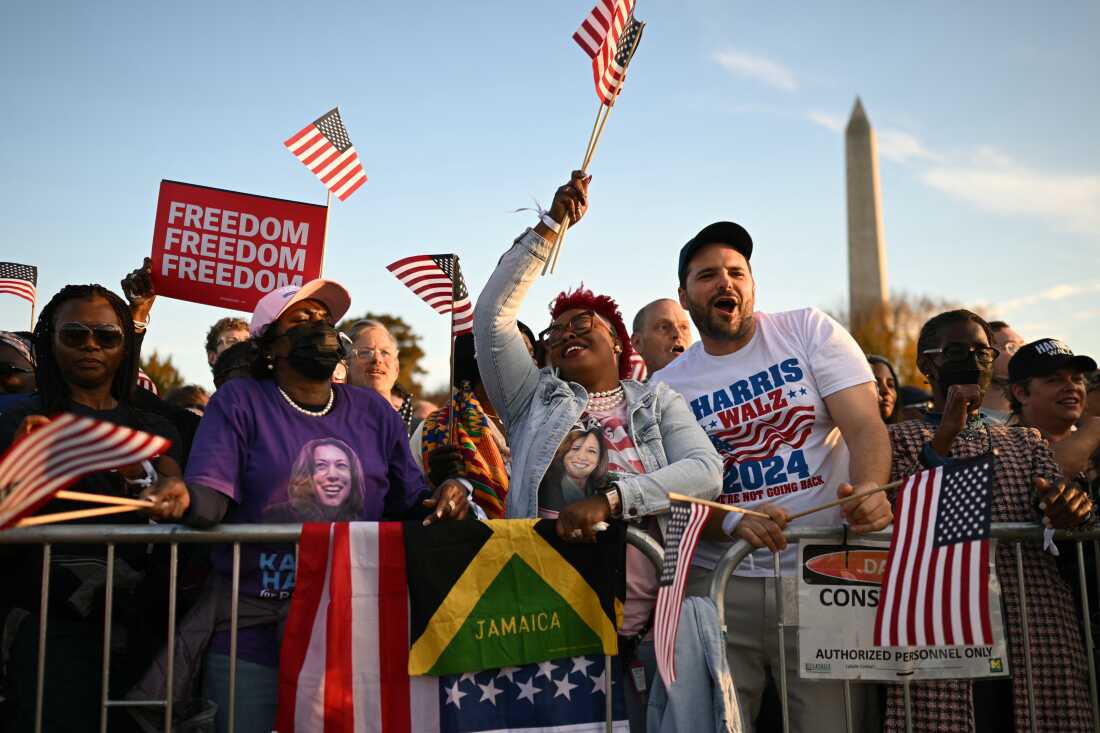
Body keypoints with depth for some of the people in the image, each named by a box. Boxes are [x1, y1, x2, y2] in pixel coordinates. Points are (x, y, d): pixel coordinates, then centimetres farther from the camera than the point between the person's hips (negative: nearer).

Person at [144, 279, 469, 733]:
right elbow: (210, 492, -15)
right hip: (252, 632, -3)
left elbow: (411, 503, 11)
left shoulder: (373, 412, 8)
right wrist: (183, 500, -38)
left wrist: (446, 499, -11)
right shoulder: (238, 402, -2)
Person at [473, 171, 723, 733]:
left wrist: (610, 499, -21)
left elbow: (705, 471, -8)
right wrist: (551, 226, -1)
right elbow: (491, 316, 0)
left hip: (640, 634, 0)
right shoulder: (535, 400, 10)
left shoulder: (658, 402, 10)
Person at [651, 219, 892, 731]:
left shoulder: (809, 331, 5)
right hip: (718, 584, 1)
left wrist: (868, 490, -24)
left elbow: (864, 426, -3)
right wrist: (733, 521, -18)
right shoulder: (665, 387, 6)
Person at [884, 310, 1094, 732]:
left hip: (1037, 624, 3)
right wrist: (944, 438, -13)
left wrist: (1069, 506, -16)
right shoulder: (900, 439, 10)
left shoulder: (1026, 441, 22)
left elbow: (1059, 504, 8)